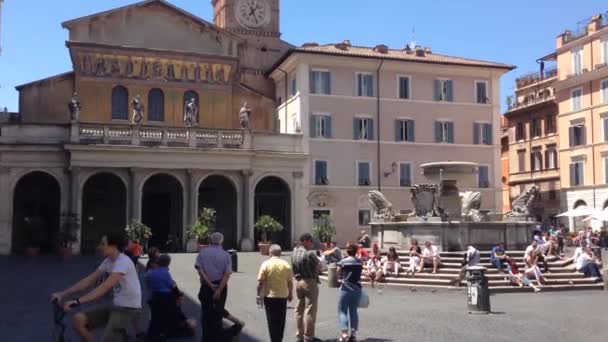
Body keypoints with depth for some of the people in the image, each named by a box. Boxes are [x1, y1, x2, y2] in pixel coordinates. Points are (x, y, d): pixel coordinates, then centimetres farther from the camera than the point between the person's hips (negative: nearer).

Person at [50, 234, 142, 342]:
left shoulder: (123, 262, -21)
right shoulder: (108, 261, 7)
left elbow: (105, 287, -30)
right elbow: (89, 280, 7)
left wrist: (78, 301, -35)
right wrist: (63, 294, 0)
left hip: (129, 309, -8)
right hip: (115, 305, 9)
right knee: (78, 320, -3)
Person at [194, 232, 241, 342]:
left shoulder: (202, 253, 0)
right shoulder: (226, 255, 0)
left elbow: (200, 270, -12)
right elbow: (227, 274, -11)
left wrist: (210, 285, -12)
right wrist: (219, 290, -14)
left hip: (206, 287, -1)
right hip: (221, 286, 1)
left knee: (206, 313, 11)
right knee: (218, 312, 14)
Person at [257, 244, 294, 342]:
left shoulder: (266, 264, -8)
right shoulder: (286, 264, -3)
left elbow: (260, 282, -9)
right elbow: (290, 282, 0)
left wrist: (259, 295, 1)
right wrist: (290, 294, 13)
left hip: (269, 296, -2)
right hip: (283, 296, 2)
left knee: (272, 320, 7)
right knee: (281, 320, 14)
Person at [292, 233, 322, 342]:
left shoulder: (294, 253, 5)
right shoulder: (309, 254, -18)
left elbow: (293, 268, 10)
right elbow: (319, 267, -12)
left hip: (298, 282, 8)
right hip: (310, 282, -8)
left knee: (299, 309, 15)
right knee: (310, 310, -2)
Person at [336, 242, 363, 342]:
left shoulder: (343, 262, -9)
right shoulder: (360, 262, 3)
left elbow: (339, 275, -1)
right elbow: (359, 273, 3)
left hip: (346, 288, -4)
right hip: (357, 288, 4)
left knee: (343, 311, 1)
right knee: (353, 311, 12)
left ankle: (344, 333, -9)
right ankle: (353, 334, 13)